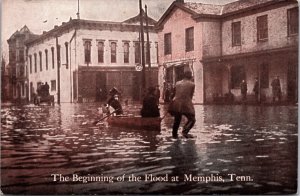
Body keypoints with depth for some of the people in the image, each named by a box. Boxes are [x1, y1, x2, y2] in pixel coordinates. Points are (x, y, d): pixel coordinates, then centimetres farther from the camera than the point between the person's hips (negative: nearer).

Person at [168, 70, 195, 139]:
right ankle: (185, 131, -15)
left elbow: (174, 93, 14)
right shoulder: (192, 84, -2)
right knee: (192, 119, 6)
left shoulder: (177, 83, 9)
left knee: (177, 119, 20)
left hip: (176, 104, 5)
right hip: (186, 104, -5)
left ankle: (174, 134, 25)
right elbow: (191, 95, 4)